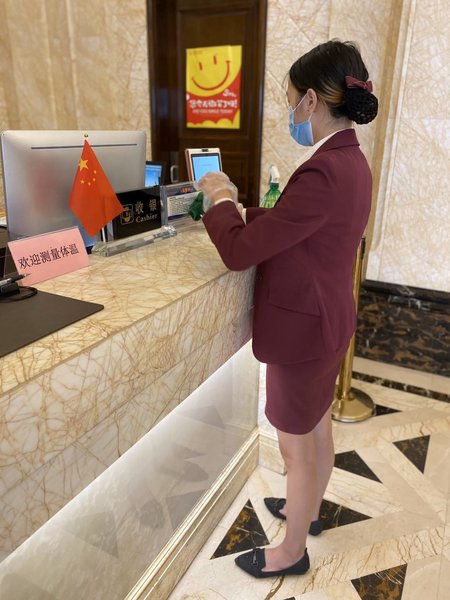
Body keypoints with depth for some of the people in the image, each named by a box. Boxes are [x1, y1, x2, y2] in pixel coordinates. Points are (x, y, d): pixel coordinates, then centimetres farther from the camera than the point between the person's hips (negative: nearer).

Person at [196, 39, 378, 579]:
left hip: (302, 330, -9)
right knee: (317, 431, 26)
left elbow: (238, 251, -25)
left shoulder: (324, 173, -27)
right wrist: (237, 207, 7)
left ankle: (292, 553, 36)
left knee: (295, 448, 11)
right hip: (328, 320, 9)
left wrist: (222, 200, -8)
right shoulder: (350, 161, 4)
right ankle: (308, 510, 51)